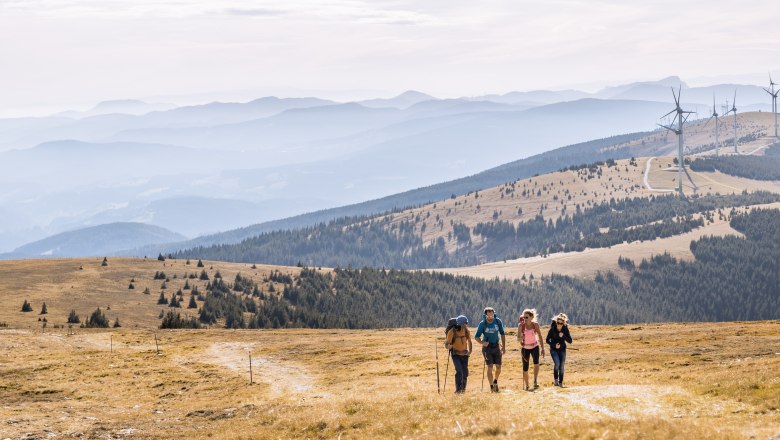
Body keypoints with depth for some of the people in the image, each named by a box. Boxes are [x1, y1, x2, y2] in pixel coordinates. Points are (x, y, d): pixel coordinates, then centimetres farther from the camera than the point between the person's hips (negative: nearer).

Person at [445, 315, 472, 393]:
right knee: (459, 371, -21)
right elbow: (447, 344, -17)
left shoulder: (466, 331, -7)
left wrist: (470, 350, 5)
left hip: (464, 354, 4)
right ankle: (458, 389, -21)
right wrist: (448, 346, -40)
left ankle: (463, 388, 26)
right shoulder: (452, 332, -20)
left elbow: (469, 340, 14)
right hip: (456, 354, -4)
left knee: (465, 372, 5)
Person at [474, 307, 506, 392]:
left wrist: (504, 346, 2)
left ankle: (495, 381, 31)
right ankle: (491, 387, -6)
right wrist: (482, 342, -28)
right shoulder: (482, 324, -12)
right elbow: (476, 337, -8)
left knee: (498, 367, 2)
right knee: (490, 367, -12)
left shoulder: (498, 322, -5)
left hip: (496, 346, 3)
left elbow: (502, 334, 7)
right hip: (487, 347, -3)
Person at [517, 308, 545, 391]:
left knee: (536, 361, -29)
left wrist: (542, 348, 0)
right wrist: (520, 338, -40)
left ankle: (535, 381, -27)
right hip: (525, 348, 0)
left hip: (535, 347, 0)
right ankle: (527, 386, 21)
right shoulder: (521, 326, -16)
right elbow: (518, 338, -16)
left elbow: (540, 336, -1)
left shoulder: (535, 325, -13)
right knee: (525, 367, 3)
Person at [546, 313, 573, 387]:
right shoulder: (552, 329, -16)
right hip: (554, 349, -2)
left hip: (562, 350, 2)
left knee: (561, 366, 0)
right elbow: (547, 340, -7)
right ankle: (556, 380, -2)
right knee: (557, 363, -21)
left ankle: (561, 383, 11)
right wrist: (554, 345, -23)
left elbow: (570, 341, -11)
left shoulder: (565, 329, -11)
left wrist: (563, 336, -26)